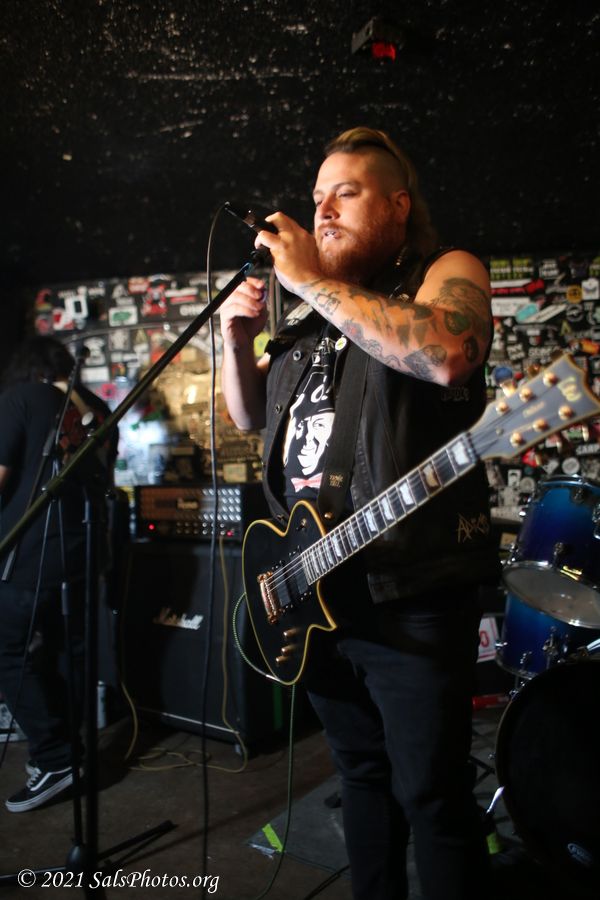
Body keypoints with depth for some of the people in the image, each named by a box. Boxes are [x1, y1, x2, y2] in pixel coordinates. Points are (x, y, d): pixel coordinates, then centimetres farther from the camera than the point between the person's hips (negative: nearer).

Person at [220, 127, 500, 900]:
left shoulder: (445, 271, -2)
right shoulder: (311, 318, 17)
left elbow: (447, 354, -26)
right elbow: (251, 417, 21)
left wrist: (313, 281, -19)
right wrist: (237, 341, 3)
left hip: (412, 593, -6)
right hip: (314, 588, 7)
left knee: (430, 793, 3)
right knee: (362, 773, 20)